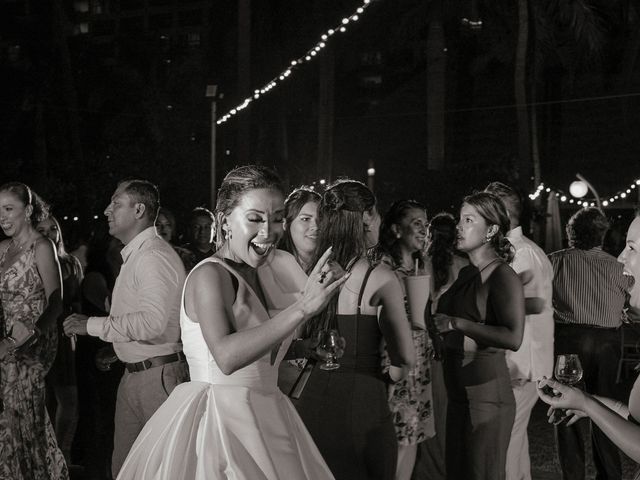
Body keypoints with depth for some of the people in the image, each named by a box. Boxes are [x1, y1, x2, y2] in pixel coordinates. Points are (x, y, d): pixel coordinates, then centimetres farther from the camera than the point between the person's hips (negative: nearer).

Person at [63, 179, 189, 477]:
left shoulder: (154, 257, -17)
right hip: (133, 375, 10)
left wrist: (92, 325, -22)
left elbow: (152, 322, -28)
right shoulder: (133, 255, 16)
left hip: (159, 375, -10)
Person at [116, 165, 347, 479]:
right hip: (217, 416, -8)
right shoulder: (209, 274, -14)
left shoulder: (262, 272, 10)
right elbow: (227, 357, -31)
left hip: (265, 423, 8)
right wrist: (302, 307, -33)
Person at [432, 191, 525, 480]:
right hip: (459, 392, 8)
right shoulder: (466, 274, 12)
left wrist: (456, 324, -21)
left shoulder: (503, 277, -13)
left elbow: (513, 338, -24)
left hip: (486, 394, -8)